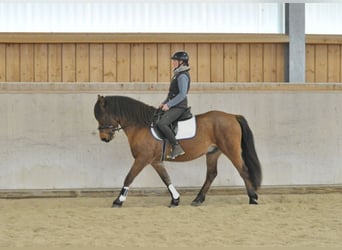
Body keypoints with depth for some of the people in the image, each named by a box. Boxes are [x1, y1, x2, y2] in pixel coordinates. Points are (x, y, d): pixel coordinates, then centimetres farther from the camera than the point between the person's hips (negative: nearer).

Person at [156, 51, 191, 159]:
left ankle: (176, 147, -22)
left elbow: (182, 94, -23)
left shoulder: (182, 76, -15)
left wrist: (168, 105, -23)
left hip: (178, 107, -11)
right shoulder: (178, 74, 17)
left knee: (161, 124, -26)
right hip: (174, 106, 11)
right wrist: (164, 102, 13)